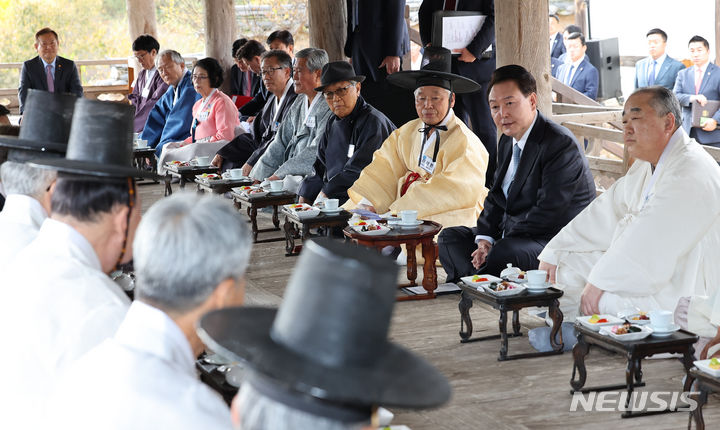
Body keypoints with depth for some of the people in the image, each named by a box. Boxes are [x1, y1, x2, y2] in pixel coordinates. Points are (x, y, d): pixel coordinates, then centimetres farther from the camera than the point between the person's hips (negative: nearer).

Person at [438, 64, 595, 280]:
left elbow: (548, 213, -23)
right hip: (512, 233, 10)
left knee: (504, 253, -36)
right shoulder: (508, 141, 13)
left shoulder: (561, 144, -17)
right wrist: (485, 238, -4)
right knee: (449, 238, 4)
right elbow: (496, 197, 16)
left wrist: (496, 246, -21)